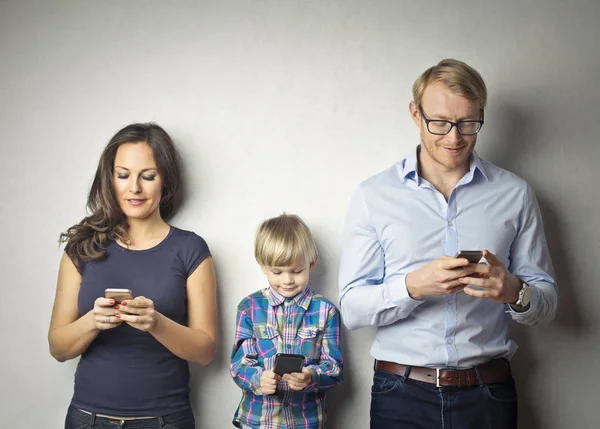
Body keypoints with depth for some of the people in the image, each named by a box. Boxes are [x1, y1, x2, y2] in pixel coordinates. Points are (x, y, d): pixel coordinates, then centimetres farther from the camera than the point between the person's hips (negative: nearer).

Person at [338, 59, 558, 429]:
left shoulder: (515, 194, 3)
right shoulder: (373, 196, -1)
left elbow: (547, 302, 5)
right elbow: (352, 308, -5)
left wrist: (514, 291, -17)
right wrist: (413, 286, -22)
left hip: (488, 396, 1)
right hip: (402, 396, -1)